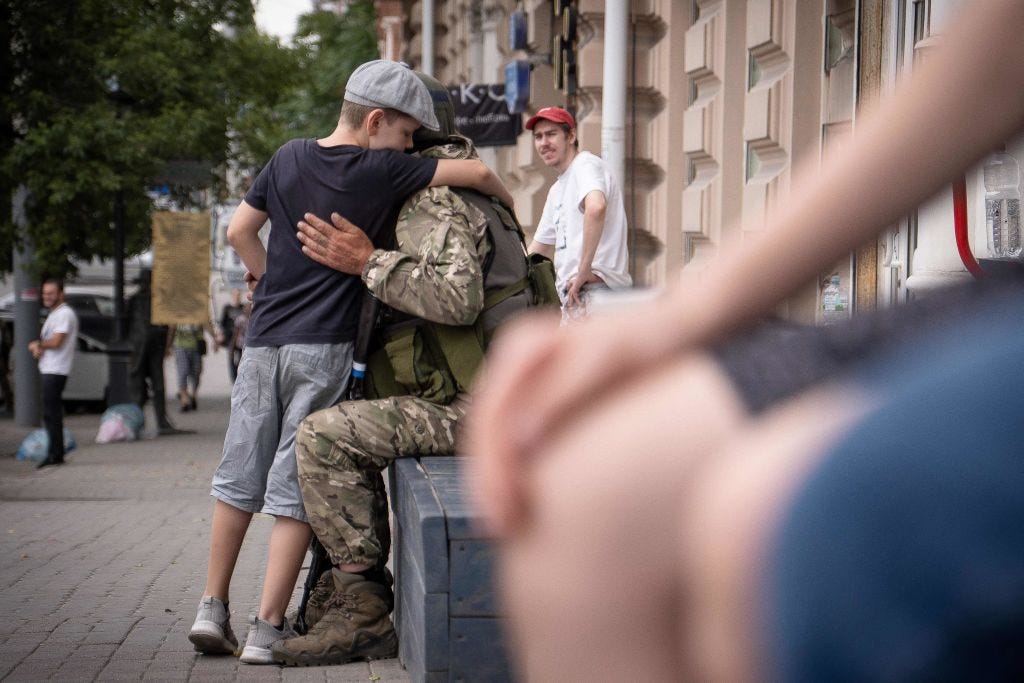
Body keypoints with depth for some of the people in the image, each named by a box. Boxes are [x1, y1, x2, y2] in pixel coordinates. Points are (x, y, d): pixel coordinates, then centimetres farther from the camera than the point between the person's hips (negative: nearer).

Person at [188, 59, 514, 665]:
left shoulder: (290, 159, 9)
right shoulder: (382, 171, -6)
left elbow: (240, 231, 16)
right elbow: (476, 172, -5)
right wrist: (509, 209, 14)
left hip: (264, 341, 5)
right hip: (323, 347, -5)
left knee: (240, 477, 13)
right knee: (297, 489, -1)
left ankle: (213, 609, 15)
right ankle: (268, 629, 0)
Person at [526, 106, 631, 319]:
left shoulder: (586, 165, -6)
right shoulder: (557, 190, 25)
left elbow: (596, 207, -28)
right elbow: (538, 249, 32)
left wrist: (584, 270, -28)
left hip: (594, 288, -10)